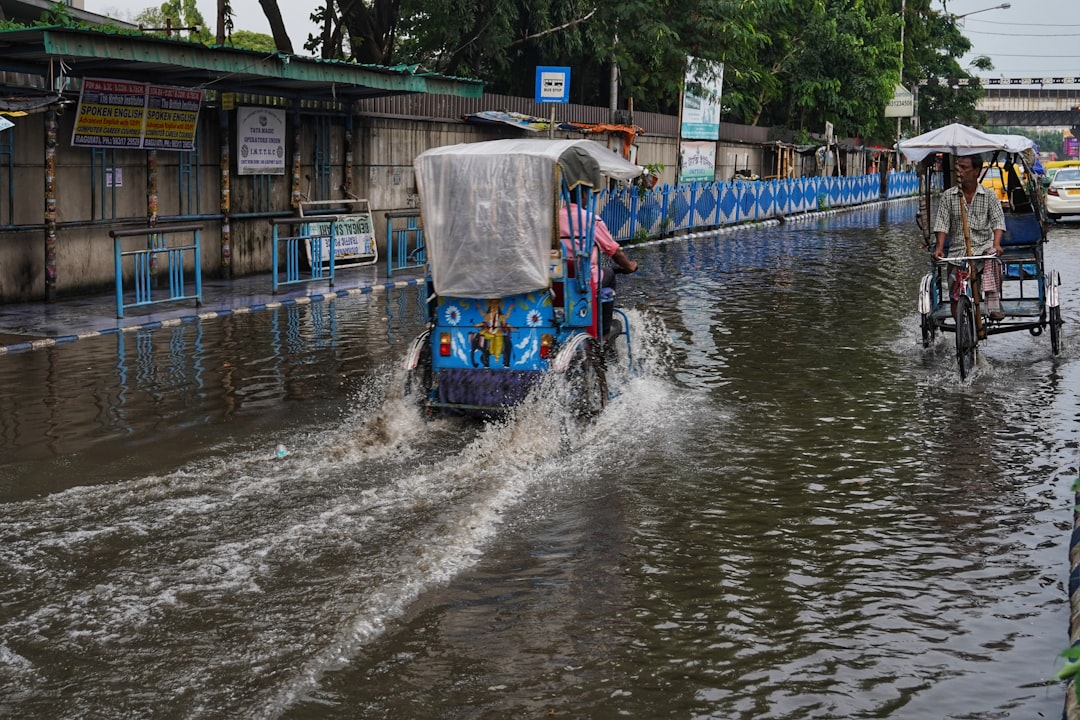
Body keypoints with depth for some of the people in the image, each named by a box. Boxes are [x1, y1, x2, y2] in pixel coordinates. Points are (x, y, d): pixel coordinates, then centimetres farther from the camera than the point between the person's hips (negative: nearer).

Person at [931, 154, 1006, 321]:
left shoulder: (989, 196, 4)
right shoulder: (948, 196, 7)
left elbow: (998, 221, -3)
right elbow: (942, 223, 2)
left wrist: (996, 244, -21)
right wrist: (939, 247, -13)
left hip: (983, 245, -1)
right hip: (958, 249, 1)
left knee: (991, 258, -35)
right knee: (955, 282, -18)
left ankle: (993, 306, -34)